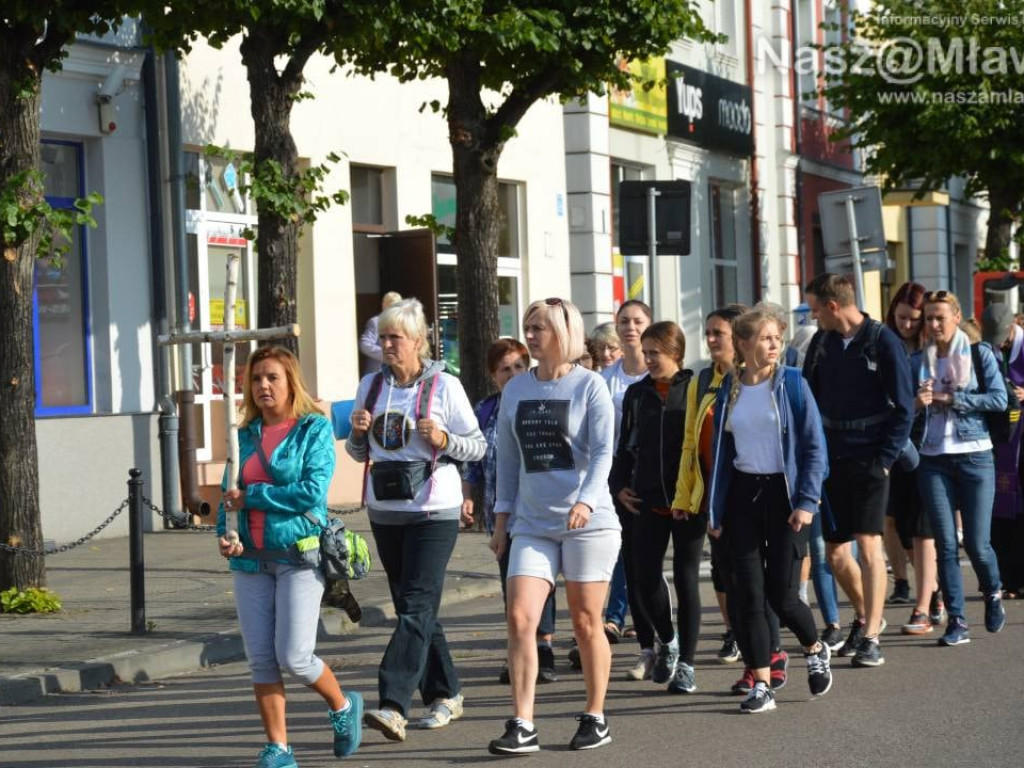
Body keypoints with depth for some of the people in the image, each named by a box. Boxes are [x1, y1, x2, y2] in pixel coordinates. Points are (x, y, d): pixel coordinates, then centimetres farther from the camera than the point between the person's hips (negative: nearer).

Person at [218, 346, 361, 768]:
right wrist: (224, 533, -4)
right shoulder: (245, 435, 12)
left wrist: (251, 496, -12)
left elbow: (312, 492, -14)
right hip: (251, 559, 5)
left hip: (299, 554, -5)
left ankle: (343, 706, 19)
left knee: (294, 656, -9)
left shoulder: (315, 429, -3)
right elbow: (229, 493, 15)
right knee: (260, 659, 2)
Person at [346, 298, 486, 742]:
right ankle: (446, 695, 23)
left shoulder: (444, 386, -5)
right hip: (386, 510, 6)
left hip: (434, 510, -6)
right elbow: (360, 453, 17)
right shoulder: (371, 386, 9)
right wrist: (358, 434, -4)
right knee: (412, 608, 11)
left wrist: (443, 440, -19)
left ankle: (393, 705, -21)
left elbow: (478, 447, -2)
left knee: (416, 608, -13)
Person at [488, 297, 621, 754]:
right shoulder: (516, 390, 9)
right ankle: (522, 726, -8)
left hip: (588, 523, -4)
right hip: (532, 525, 4)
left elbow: (602, 452, -11)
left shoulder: (588, 386, -4)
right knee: (520, 618, -9)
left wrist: (586, 501, -26)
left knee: (586, 623, 3)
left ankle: (595, 718, 18)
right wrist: (502, 519, 12)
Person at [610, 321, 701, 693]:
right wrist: (618, 486, 6)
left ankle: (686, 664, 10)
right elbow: (626, 444, 16)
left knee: (686, 579, 1)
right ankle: (667, 641, 26)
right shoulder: (637, 394, 9)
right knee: (645, 579, -1)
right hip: (648, 501, 3)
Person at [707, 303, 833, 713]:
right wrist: (715, 511, 8)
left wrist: (806, 502, -12)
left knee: (782, 594, -4)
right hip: (742, 495, 3)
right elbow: (721, 451, 11)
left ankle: (815, 650, 26)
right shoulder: (729, 389, 6)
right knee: (749, 593, -2)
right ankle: (761, 685, 4)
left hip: (784, 493, -3)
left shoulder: (792, 383, -3)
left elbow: (815, 446, -4)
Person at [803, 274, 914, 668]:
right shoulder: (822, 342, 7)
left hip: (869, 459, -6)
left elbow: (903, 406, -9)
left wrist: (885, 458, -14)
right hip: (831, 461, 6)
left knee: (868, 544, -11)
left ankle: (871, 638, -9)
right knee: (835, 552, 8)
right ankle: (864, 617, 30)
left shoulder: (882, 341, -9)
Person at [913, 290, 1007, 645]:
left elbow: (999, 399, -9)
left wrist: (950, 398, -12)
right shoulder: (918, 360, 8)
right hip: (934, 459, 2)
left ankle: (993, 593, 29)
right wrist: (917, 402, -14)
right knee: (946, 544, -3)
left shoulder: (979, 354, 2)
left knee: (977, 544, -1)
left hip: (974, 456, -2)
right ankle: (956, 621, 2)